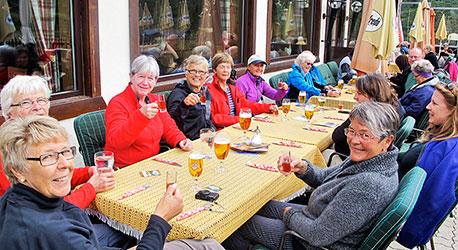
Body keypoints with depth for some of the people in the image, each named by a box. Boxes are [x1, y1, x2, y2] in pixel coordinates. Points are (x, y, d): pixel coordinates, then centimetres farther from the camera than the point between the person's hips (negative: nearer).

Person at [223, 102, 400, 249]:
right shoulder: (365, 158, -7)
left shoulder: (370, 184, -35)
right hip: (316, 217, 9)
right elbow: (325, 178, 7)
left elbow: (318, 235, -31)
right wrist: (302, 168, -14)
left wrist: (290, 214, -11)